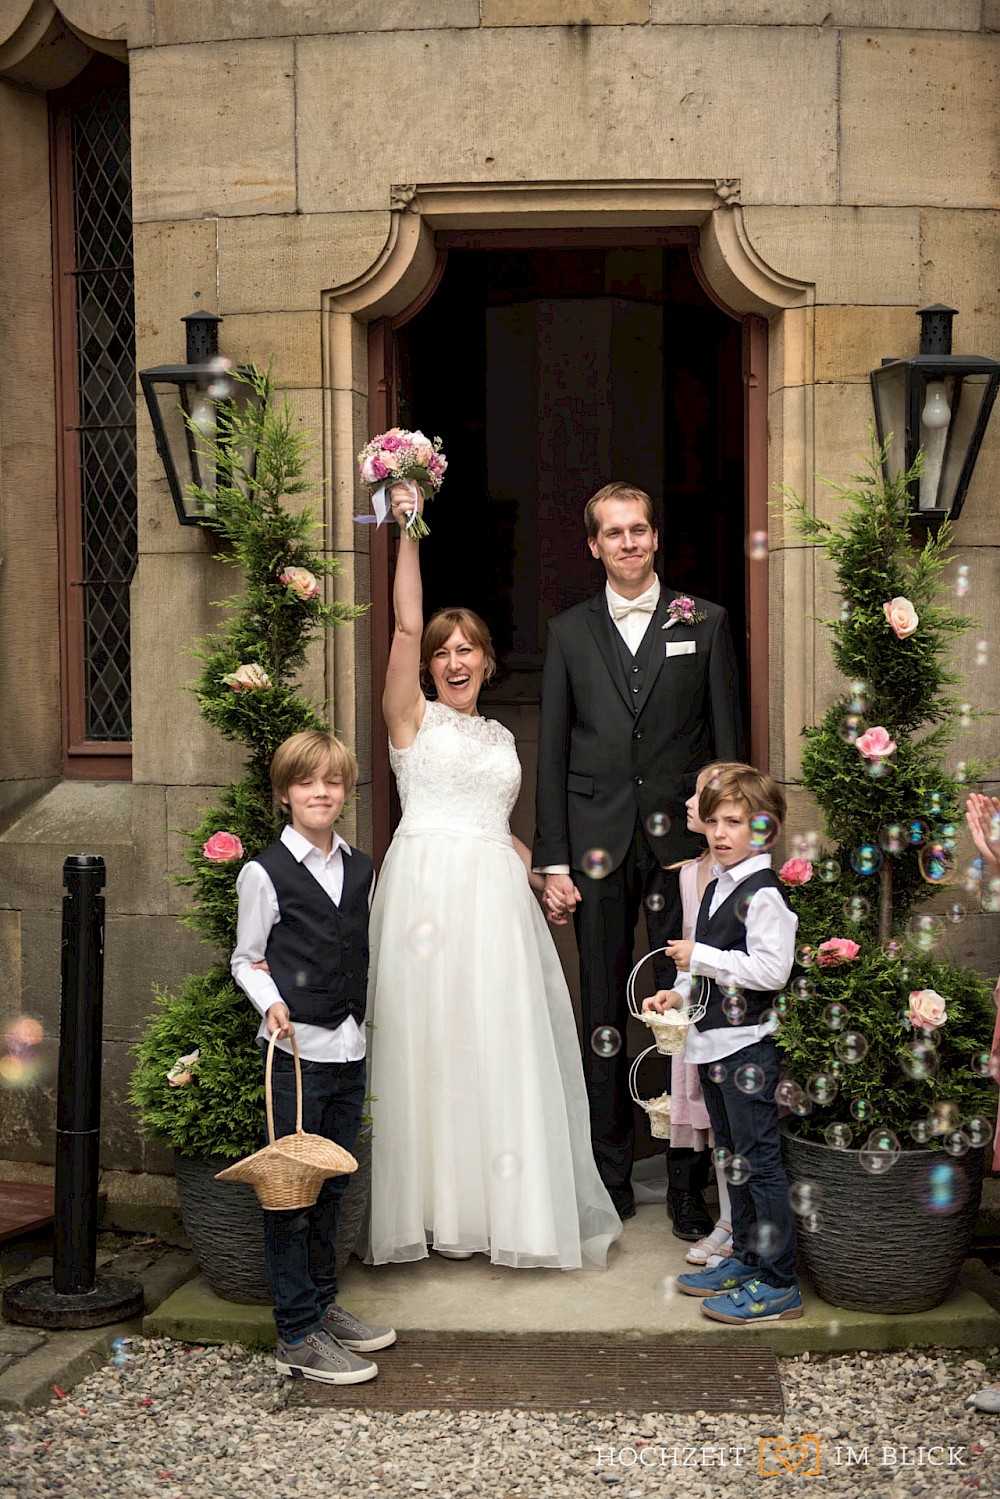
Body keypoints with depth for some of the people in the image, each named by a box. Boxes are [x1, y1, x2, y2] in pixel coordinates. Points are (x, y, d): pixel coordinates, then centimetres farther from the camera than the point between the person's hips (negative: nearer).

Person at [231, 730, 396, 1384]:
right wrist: (271, 1003, -17)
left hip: (350, 1050, 6)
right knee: (291, 1193, 0)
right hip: (298, 1051, -6)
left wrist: (366, 1020, 15)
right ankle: (298, 1336, 7)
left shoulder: (361, 869, 10)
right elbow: (246, 959, 0)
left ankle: (323, 1306, 29)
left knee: (332, 1188, 16)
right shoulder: (265, 873, -6)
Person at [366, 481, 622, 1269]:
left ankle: (506, 1200, 13)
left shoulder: (500, 736, 20)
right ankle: (445, 1207, 5)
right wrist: (408, 530, -8)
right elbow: (406, 624, -7)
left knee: (503, 1044, 4)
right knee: (432, 1045, -3)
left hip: (496, 898, 5)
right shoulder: (413, 719, 5)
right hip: (430, 891, -5)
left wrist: (538, 868, 9)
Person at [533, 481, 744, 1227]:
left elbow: (728, 740, 4)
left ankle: (688, 1180, 14)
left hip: (682, 838, -1)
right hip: (598, 845, 1)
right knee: (603, 1013, 8)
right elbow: (552, 751, 6)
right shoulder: (569, 631, 8)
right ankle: (612, 1172, 20)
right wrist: (554, 861, 0)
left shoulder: (705, 622, 6)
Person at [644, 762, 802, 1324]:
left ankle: (778, 1284, 3)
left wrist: (701, 956, -20)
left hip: (747, 1045, -10)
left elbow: (771, 969, -25)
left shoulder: (764, 894, -15)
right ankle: (746, 1260, 31)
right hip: (712, 1043, 10)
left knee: (760, 1162, -4)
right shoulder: (718, 888, 14)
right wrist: (680, 993, 10)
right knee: (733, 1158, 18)